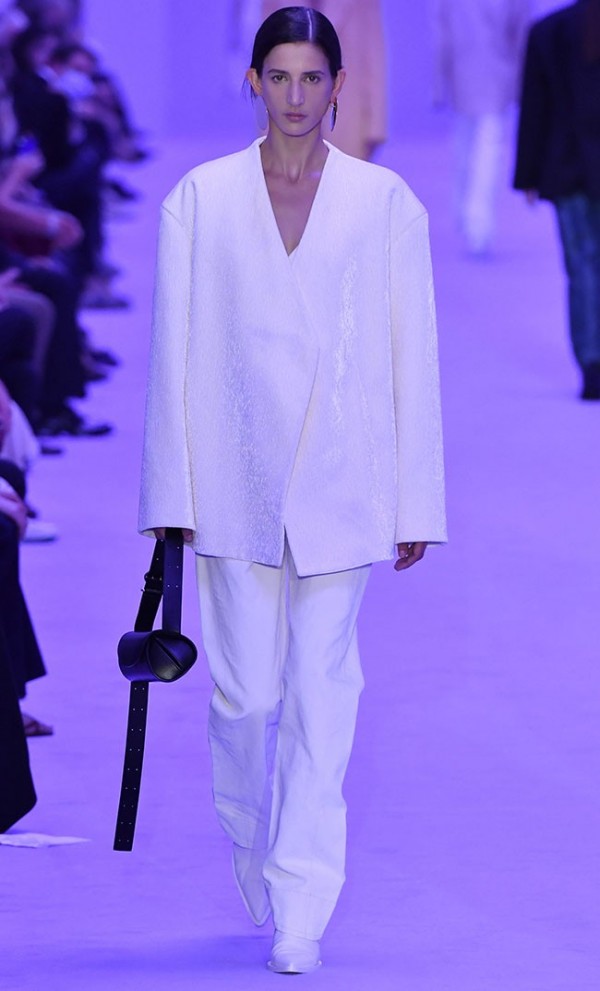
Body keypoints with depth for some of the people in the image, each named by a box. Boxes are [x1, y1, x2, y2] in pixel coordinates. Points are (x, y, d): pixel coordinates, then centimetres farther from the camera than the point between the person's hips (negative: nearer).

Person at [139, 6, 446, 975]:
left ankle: (301, 911, 0)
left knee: (322, 692, -3)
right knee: (244, 692, 3)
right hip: (236, 482, 1)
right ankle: (257, 860, 29)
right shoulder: (200, 201, 3)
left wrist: (414, 502, 1)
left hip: (340, 482, -1)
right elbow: (175, 355, 4)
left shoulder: (386, 204, 2)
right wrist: (171, 496, 0)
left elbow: (412, 358, 3)